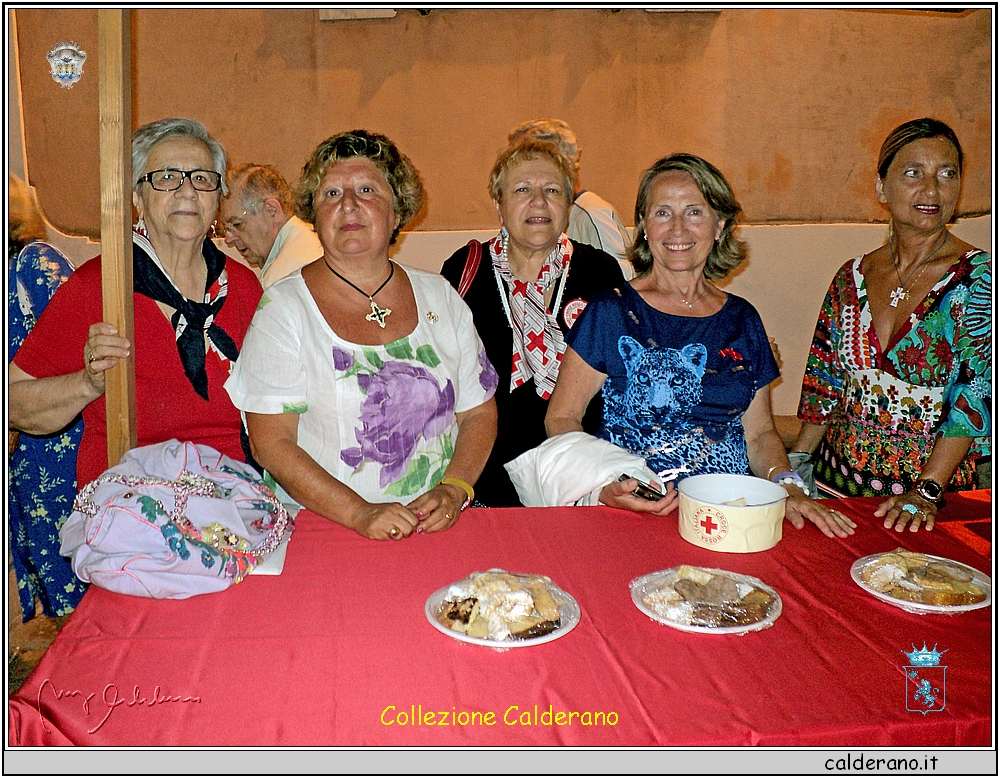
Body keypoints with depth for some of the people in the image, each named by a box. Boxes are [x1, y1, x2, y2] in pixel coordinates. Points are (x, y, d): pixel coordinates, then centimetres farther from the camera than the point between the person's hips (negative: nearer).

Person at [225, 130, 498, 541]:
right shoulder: (284, 307, 1)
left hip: (442, 524, 3)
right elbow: (270, 442, -5)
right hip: (325, 530, -2)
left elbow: (480, 413, 12)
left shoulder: (439, 296, 11)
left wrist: (453, 491, -6)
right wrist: (360, 513, -17)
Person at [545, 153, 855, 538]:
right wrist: (603, 486, -17)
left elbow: (759, 433, 17)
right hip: (631, 518, -3)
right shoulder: (611, 312, 1)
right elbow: (561, 417, 0)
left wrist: (786, 484, -3)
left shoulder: (742, 320, 13)